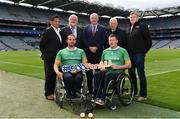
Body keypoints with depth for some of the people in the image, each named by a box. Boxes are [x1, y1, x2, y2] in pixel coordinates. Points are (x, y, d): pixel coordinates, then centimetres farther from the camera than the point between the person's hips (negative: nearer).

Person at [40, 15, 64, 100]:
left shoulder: (60, 31, 12)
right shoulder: (48, 31, -9)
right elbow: (41, 44, -8)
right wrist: (45, 54, 1)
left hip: (57, 57, 7)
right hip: (49, 58, -6)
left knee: (55, 75, 12)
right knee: (49, 76, 1)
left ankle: (53, 92, 23)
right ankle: (48, 94, 11)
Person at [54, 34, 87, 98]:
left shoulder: (81, 51, 19)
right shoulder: (61, 52, 17)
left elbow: (85, 63, 7)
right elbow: (56, 65, 10)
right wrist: (58, 72, -12)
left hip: (77, 72, 0)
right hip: (66, 72, 0)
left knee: (79, 77, -35)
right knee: (68, 77, -36)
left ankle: (75, 92, -8)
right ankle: (69, 93, -8)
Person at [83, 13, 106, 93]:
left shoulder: (102, 28, 11)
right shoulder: (86, 28, 15)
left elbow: (103, 40, 2)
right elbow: (84, 39, 6)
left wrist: (96, 47, -9)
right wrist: (90, 47, -7)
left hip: (98, 52, -1)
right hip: (88, 52, 1)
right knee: (89, 72, 1)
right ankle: (90, 89, 8)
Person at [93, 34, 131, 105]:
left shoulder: (122, 51, 7)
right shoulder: (105, 51, 20)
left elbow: (129, 65, 3)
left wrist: (117, 67, -10)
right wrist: (102, 67, 4)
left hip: (117, 72, -4)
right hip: (107, 71, 4)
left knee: (108, 75, -36)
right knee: (96, 74, -28)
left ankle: (102, 99, -34)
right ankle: (96, 97, -29)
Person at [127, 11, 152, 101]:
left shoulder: (142, 27, -4)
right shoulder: (129, 28, 16)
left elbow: (148, 41, -5)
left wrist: (144, 51, -2)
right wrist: (128, 51, 11)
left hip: (139, 55, -7)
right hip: (130, 54, 7)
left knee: (141, 74, -3)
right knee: (131, 73, 13)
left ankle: (143, 94, 6)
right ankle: (134, 92, 27)